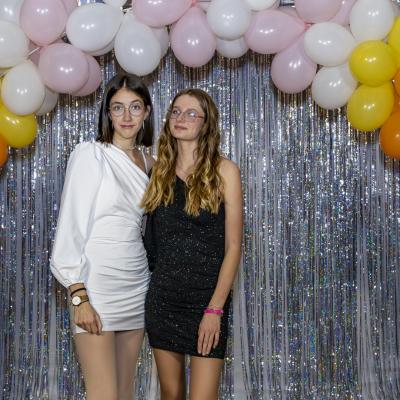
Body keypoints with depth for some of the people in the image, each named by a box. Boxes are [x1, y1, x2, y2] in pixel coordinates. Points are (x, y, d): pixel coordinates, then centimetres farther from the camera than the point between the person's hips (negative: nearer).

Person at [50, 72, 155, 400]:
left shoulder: (148, 164, 12)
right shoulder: (90, 155, -5)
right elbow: (72, 226, -10)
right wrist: (79, 296, -15)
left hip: (135, 286, 6)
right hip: (97, 286, -6)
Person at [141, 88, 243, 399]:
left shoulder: (223, 170, -4)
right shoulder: (159, 170, 9)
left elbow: (233, 246, -7)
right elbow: (153, 239, 12)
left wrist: (215, 309, -13)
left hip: (207, 298, -4)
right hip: (162, 298, 4)